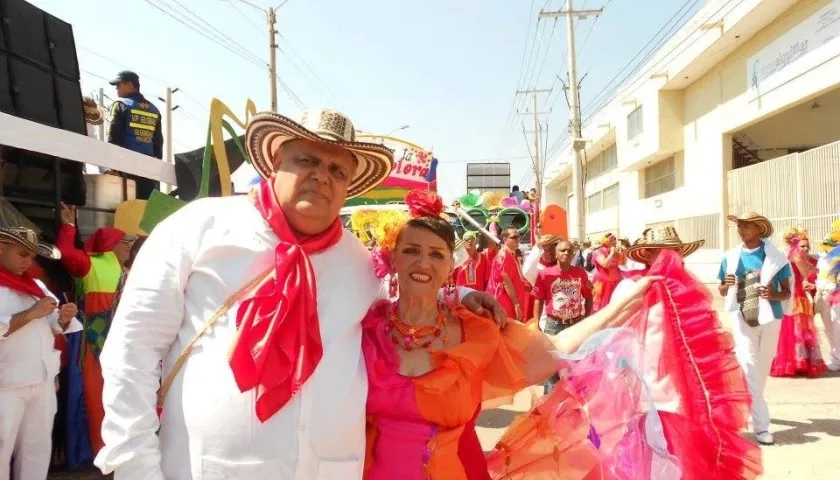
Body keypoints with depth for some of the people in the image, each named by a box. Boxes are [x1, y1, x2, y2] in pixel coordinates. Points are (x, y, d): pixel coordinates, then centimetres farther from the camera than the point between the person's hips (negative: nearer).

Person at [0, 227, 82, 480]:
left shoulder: (36, 285, 14)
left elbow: (54, 327, 13)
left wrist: (65, 318, -7)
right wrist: (30, 314, -21)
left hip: (43, 381, 6)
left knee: (38, 448, 13)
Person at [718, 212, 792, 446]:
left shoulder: (775, 257, -3)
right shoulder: (731, 257, 2)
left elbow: (787, 292, 0)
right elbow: (722, 290, 10)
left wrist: (774, 295, -22)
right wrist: (727, 285, -14)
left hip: (769, 317, 0)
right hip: (742, 318, 0)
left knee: (762, 367, 13)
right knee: (749, 367, -12)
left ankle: (751, 407, 37)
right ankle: (762, 425, -11)